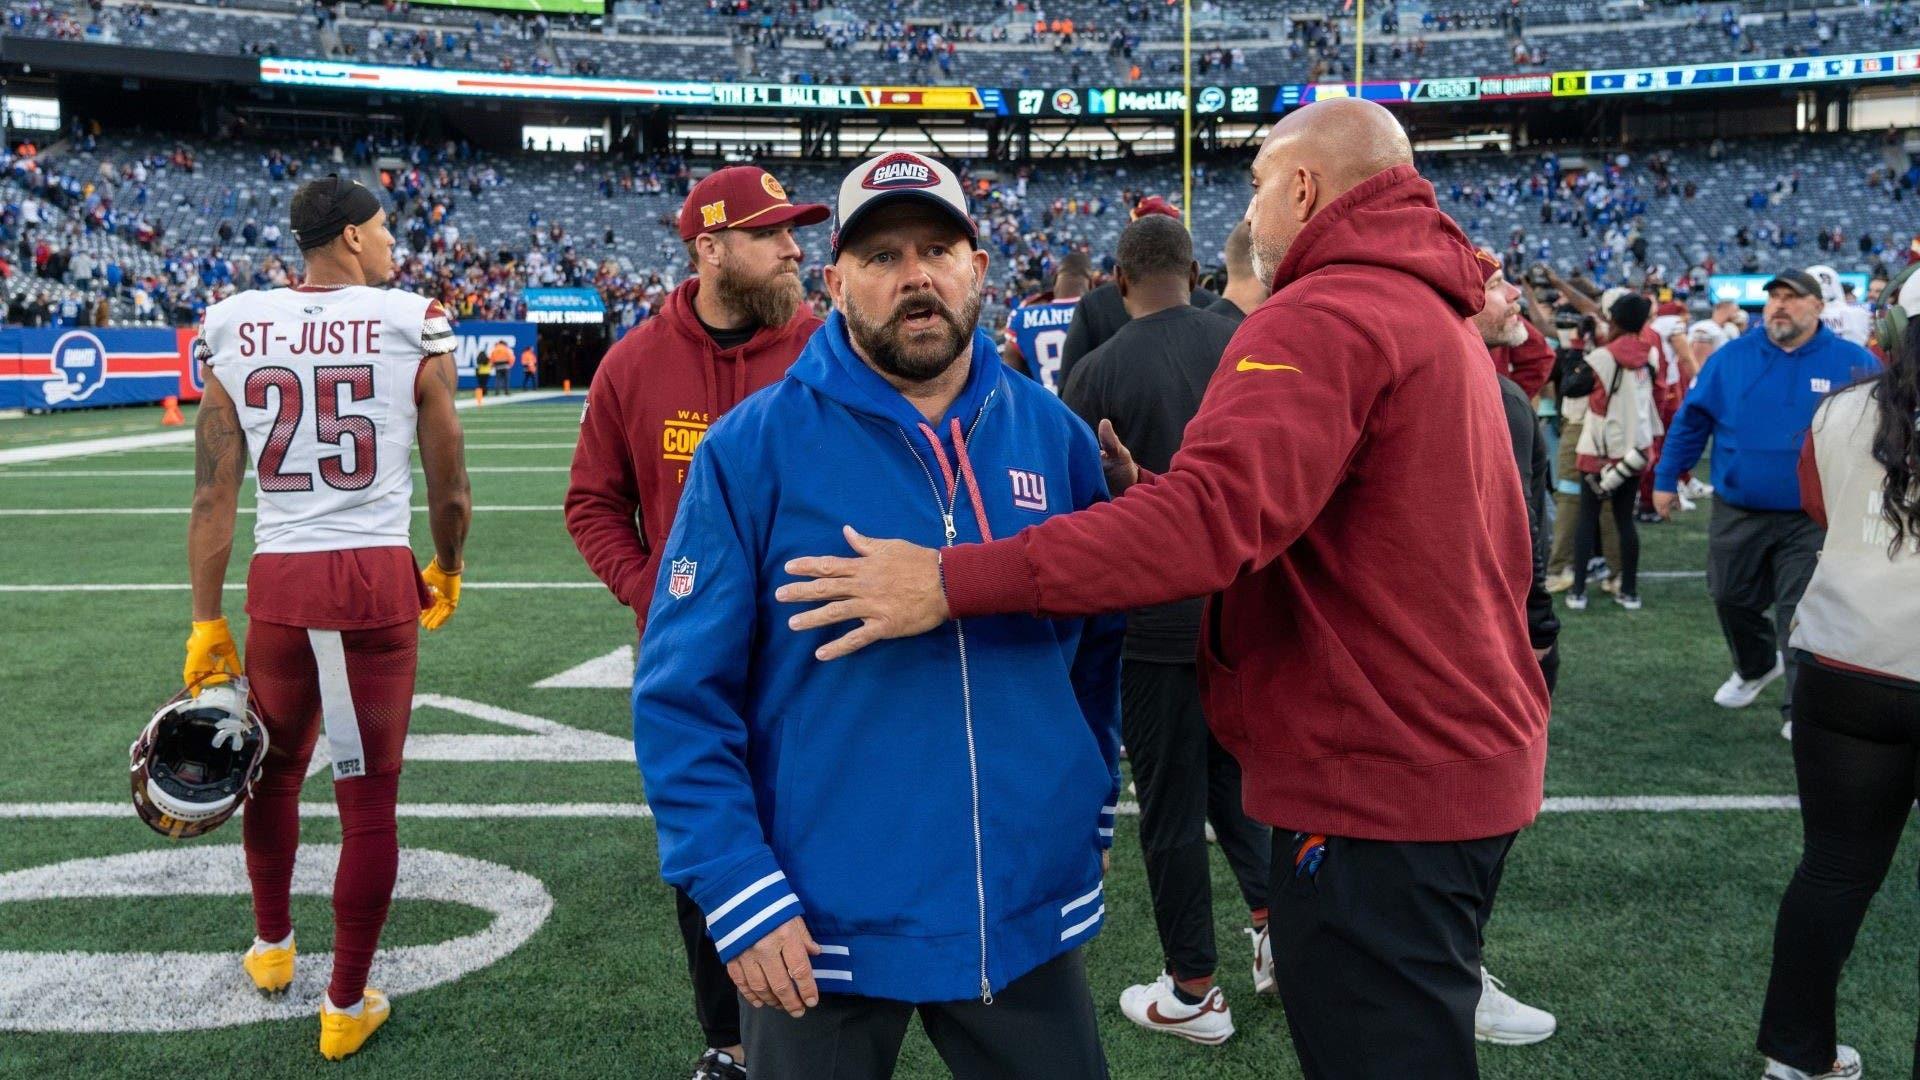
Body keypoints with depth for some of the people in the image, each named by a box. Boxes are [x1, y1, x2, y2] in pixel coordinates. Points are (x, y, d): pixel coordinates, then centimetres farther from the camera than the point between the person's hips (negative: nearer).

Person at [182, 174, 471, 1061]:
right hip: (378, 582, -3)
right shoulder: (413, 325, -5)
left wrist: (206, 624, 9)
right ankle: (347, 1005, 20)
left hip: (277, 583, 3)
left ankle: (271, 947, 46)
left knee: (274, 768, 25)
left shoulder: (231, 329, 3)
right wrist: (448, 569, 20)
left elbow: (213, 497, 3)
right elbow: (448, 490, 1)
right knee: (370, 797, 9)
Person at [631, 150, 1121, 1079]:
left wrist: (1088, 819, 11)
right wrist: (738, 891, -14)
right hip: (823, 930, -3)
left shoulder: (1055, 436, 1)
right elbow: (682, 698, -10)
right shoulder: (753, 449, -10)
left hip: (1030, 915, 3)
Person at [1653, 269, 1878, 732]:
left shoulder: (1853, 363, -4)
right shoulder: (1732, 357, 0)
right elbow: (1691, 420, 5)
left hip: (1810, 518, -3)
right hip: (1737, 514, 3)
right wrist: (1666, 479, 5)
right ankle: (1756, 667, 43)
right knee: (1731, 598, 15)